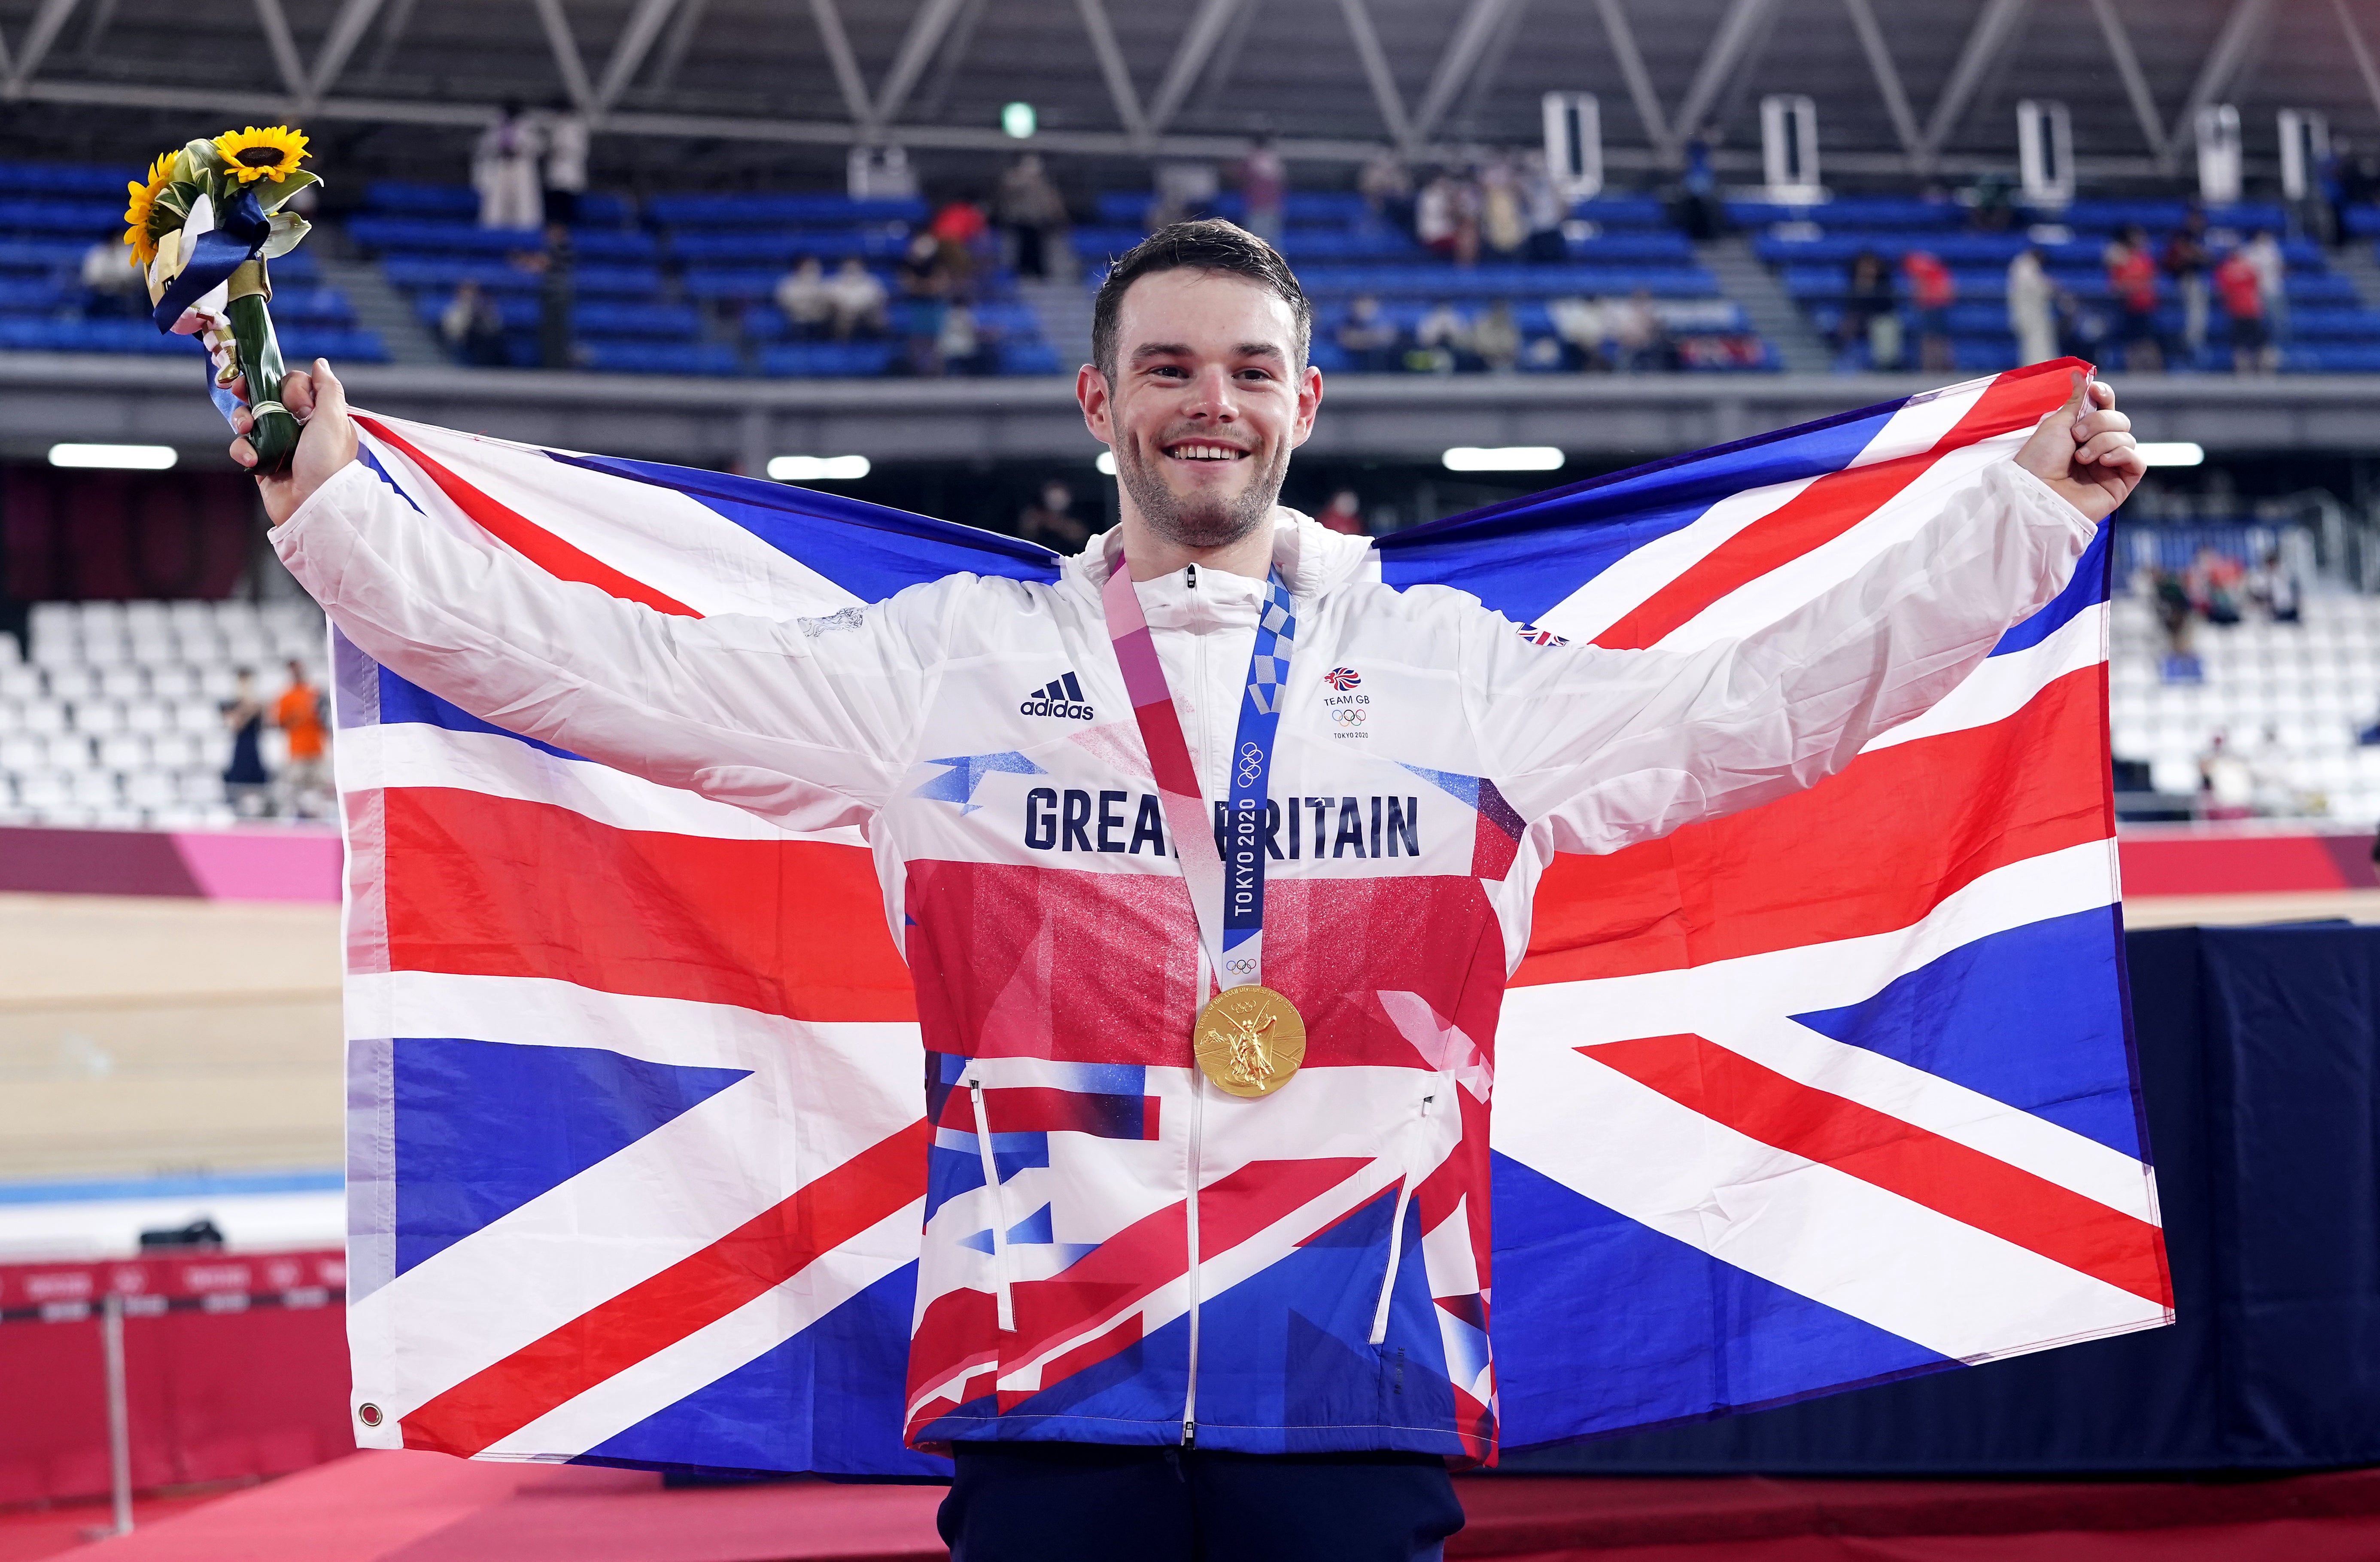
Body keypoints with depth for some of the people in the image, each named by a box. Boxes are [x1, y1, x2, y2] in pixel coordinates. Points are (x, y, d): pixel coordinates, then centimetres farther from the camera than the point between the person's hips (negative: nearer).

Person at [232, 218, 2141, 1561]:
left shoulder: (1455, 670, 14)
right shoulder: (949, 663, 12)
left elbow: (1767, 703, 13)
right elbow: (627, 676, 8)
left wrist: (2023, 513, 8)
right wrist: (340, 514, 1)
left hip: (1359, 1387, 1)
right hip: (1046, 1384, 0)